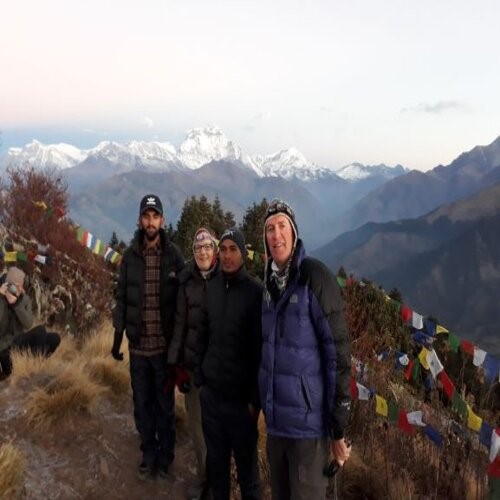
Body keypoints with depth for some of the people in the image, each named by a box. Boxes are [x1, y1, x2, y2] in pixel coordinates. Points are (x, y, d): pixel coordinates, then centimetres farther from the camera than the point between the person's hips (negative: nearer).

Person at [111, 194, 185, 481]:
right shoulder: (130, 256, 0)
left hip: (166, 345, -2)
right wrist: (118, 337, 4)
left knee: (165, 405, 11)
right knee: (142, 404, 13)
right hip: (138, 345, 2)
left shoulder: (174, 255, -5)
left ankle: (165, 457, 28)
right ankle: (149, 456, 30)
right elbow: (122, 299, 5)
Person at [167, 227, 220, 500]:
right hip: (192, 362, 3)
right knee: (196, 422, 11)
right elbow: (179, 323, 6)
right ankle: (204, 475, 30)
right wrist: (173, 361, 4)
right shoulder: (187, 282, 2)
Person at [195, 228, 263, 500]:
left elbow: (261, 349, -12)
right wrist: (199, 378, 9)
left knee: (246, 460, 10)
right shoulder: (212, 287, 4)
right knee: (215, 458, 17)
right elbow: (202, 337, 11)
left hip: (240, 396, -4)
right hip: (211, 392, 4)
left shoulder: (255, 292, -11)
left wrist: (255, 397, -12)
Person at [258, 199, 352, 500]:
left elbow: (339, 355, -16)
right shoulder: (271, 282, 6)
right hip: (276, 421, 7)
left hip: (308, 423, -7)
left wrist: (339, 430, -15)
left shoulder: (315, 277, -16)